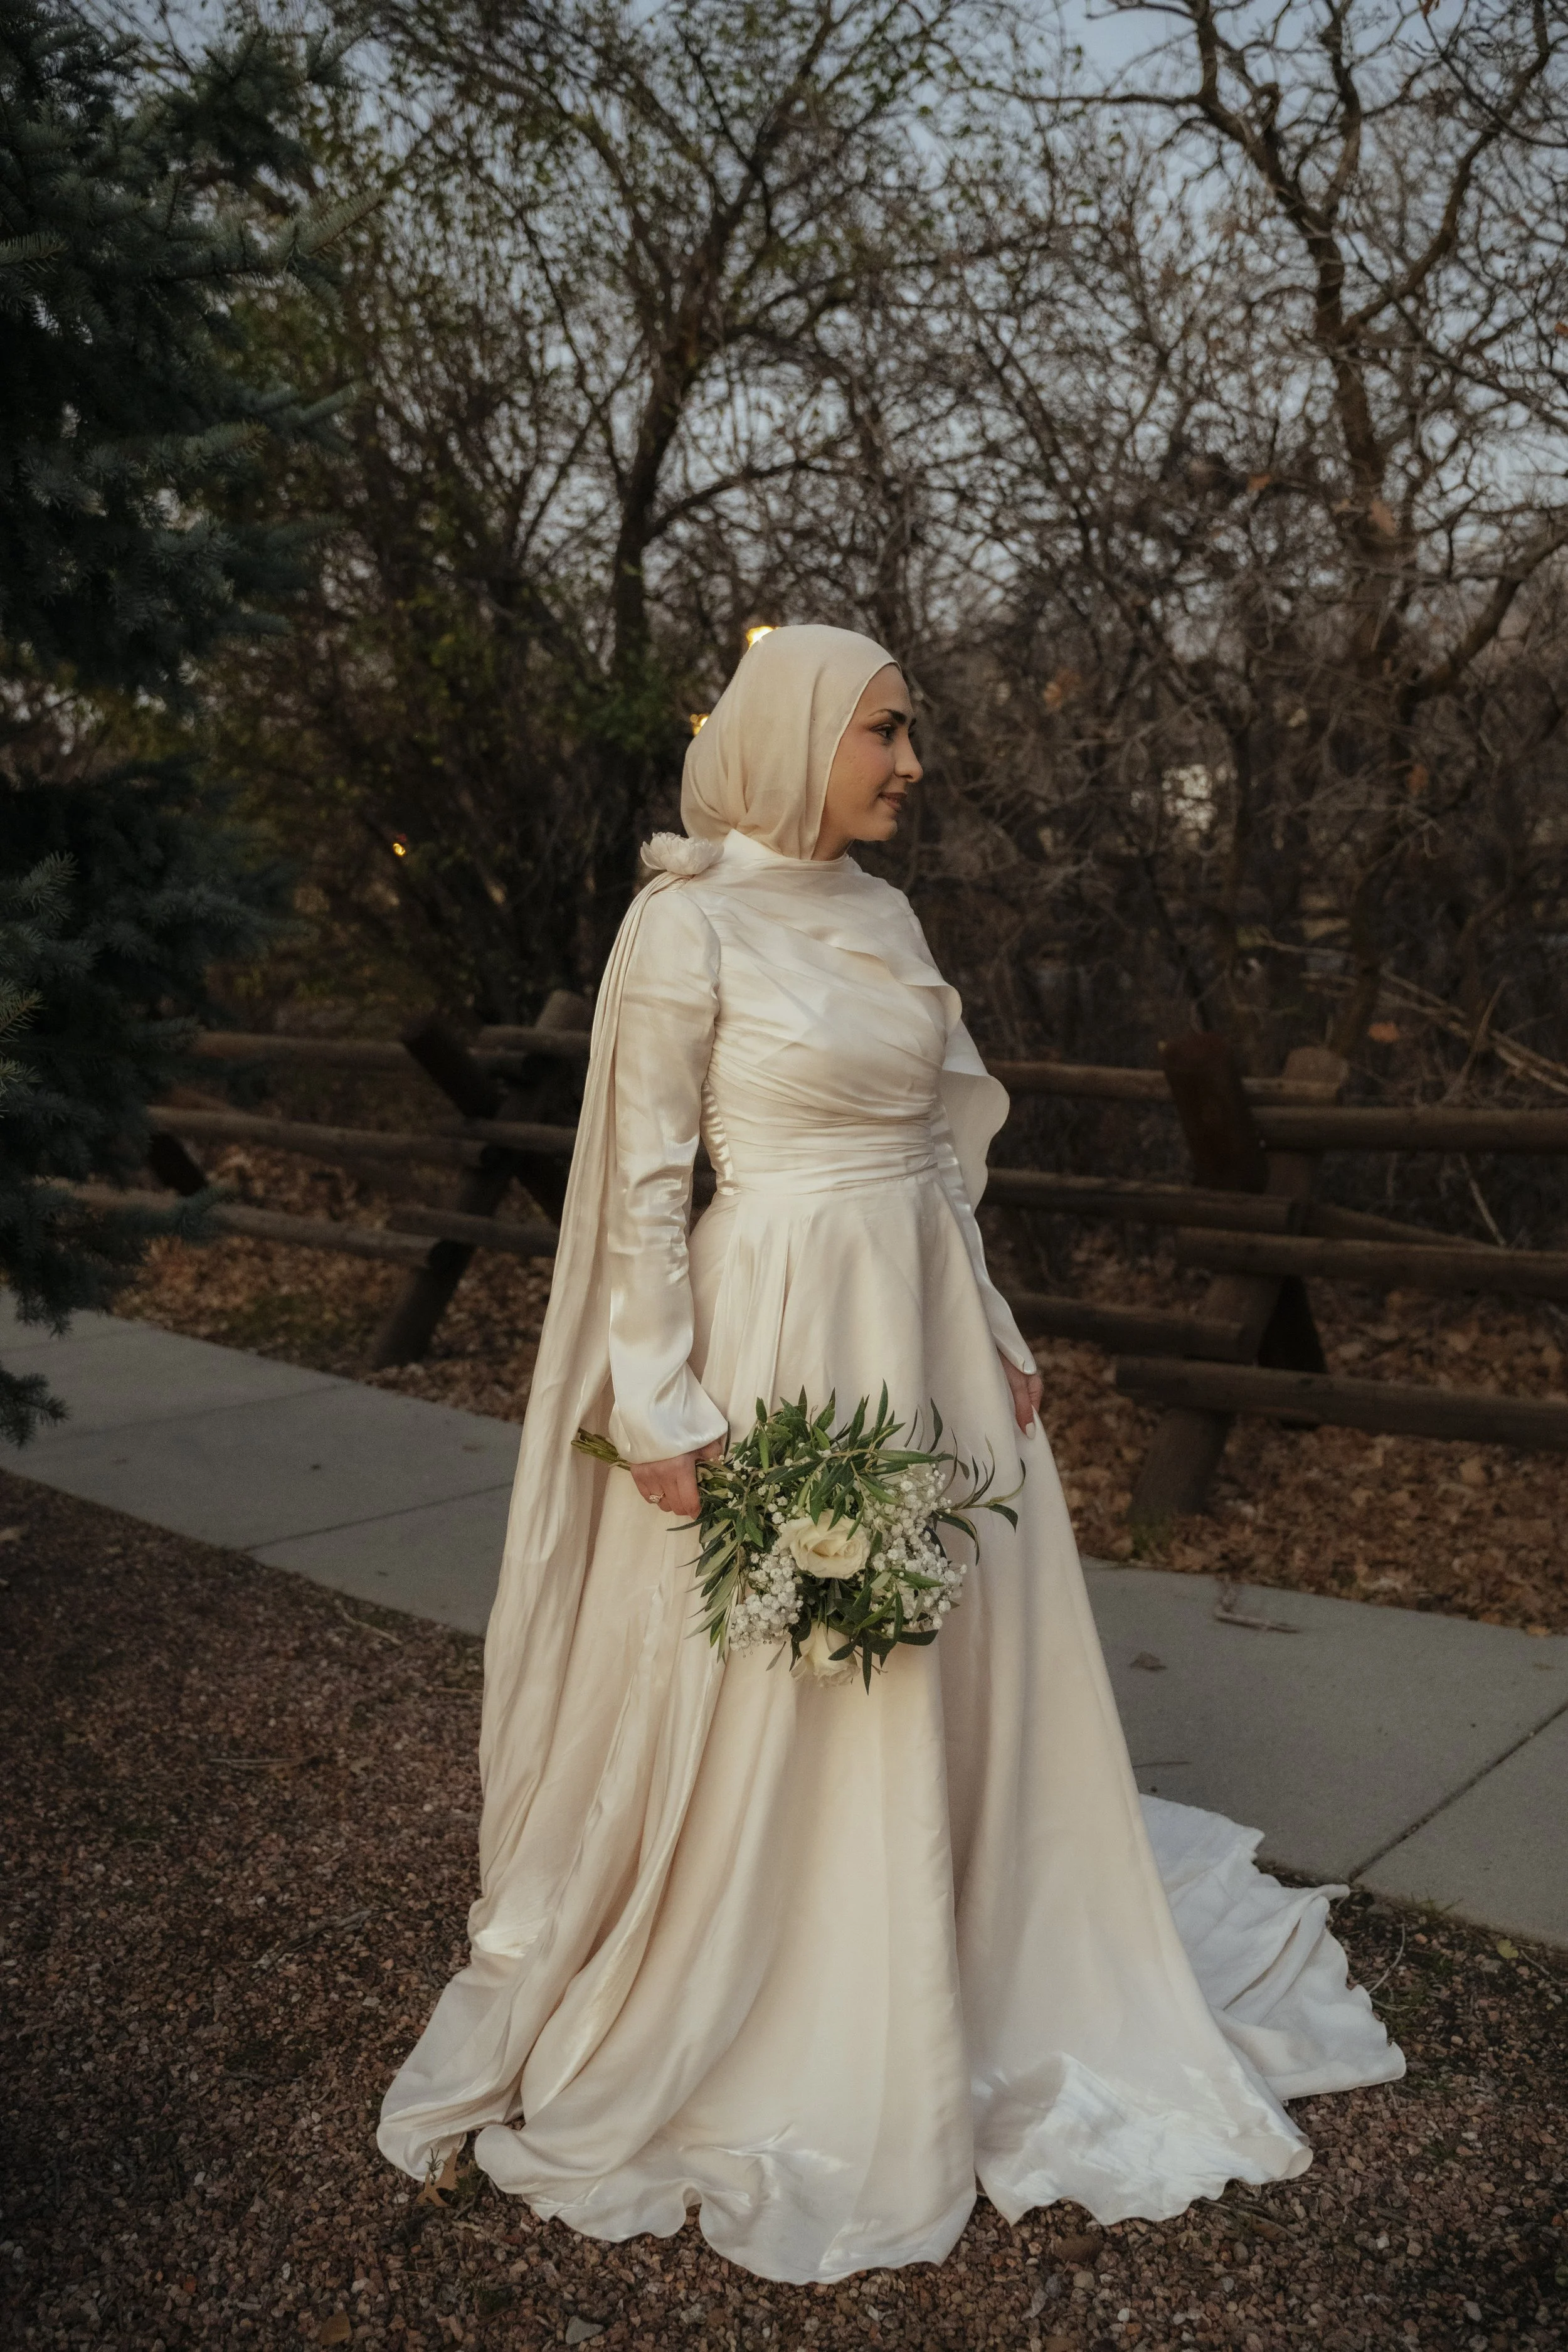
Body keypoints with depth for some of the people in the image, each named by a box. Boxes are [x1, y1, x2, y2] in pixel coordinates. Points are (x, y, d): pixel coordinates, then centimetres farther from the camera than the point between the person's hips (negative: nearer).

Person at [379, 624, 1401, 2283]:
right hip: (783, 1335, -7)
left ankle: (975, 1992, 39)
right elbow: (644, 1181, -12)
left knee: (960, 1667, 16)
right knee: (772, 1703, 5)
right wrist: (669, 1411, -14)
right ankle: (739, 2033, 29)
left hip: (929, 1329, 7)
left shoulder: (885, 917, 10)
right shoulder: (689, 920, -11)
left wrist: (996, 1333, 11)